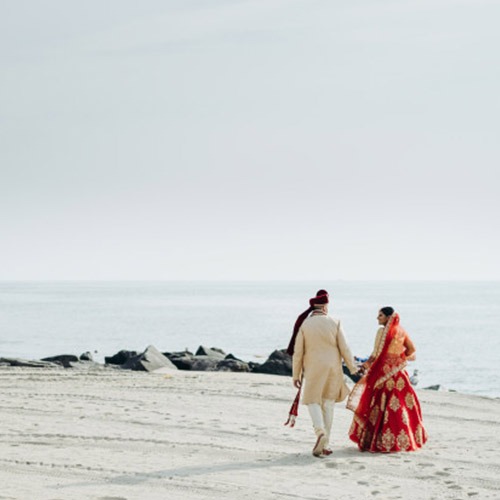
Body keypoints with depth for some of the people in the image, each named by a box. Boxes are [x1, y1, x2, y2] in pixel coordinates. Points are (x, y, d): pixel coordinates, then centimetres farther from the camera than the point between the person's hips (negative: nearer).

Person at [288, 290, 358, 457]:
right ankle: (325, 445, 10)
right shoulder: (334, 323, -3)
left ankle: (320, 432, -23)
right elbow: (344, 348, -2)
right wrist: (353, 368, 10)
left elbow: (297, 352, -3)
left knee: (313, 401, 6)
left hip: (313, 368, -2)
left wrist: (296, 375, 5)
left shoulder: (304, 324, -5)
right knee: (328, 405, 10)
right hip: (333, 368, 2)